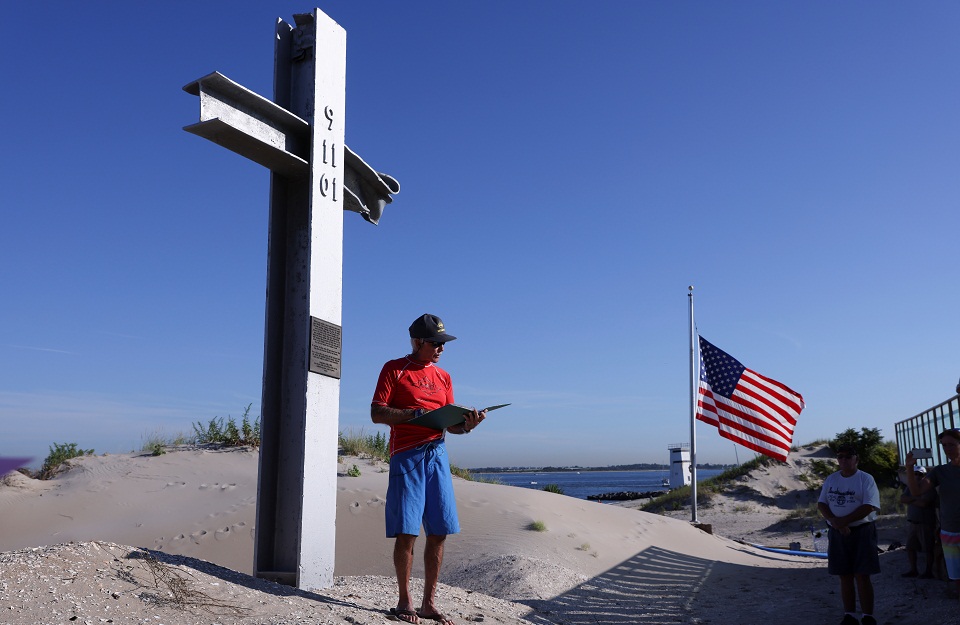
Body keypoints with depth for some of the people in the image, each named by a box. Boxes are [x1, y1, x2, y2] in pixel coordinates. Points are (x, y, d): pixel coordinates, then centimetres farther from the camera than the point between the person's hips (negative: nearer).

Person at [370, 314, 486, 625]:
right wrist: (417, 414, -17)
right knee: (406, 532, -6)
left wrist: (466, 425, -8)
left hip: (437, 455, 5)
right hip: (406, 456, -5)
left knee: (439, 532, 2)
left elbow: (450, 424, 15)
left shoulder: (443, 377, 18)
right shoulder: (394, 369, 3)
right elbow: (377, 413, -5)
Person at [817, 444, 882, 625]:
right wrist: (834, 521, -12)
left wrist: (843, 521, -17)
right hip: (837, 533, 4)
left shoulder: (866, 479, -5)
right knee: (845, 576, 8)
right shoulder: (831, 479, 10)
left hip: (861, 531, -4)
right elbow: (821, 504, 6)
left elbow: (869, 507, -14)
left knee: (862, 576, -4)